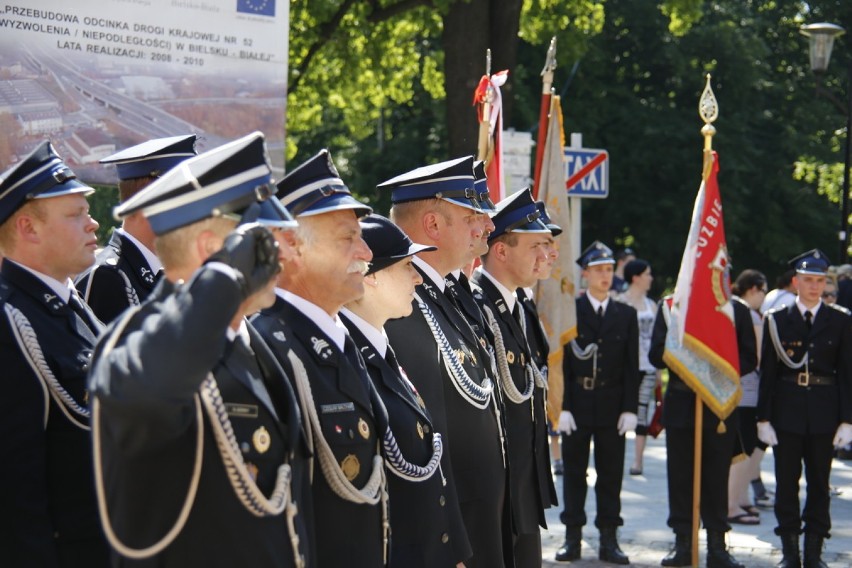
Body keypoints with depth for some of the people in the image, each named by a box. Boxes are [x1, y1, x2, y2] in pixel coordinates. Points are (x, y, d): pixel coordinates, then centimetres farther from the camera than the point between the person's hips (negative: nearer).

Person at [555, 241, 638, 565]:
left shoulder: (626, 315, 8)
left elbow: (632, 366, 6)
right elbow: (560, 362, -2)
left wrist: (629, 409, -2)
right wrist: (561, 407, -9)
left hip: (612, 408, 2)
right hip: (576, 406, -2)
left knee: (611, 475, 5)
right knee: (574, 473, 5)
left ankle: (609, 539, 10)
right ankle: (573, 537, 10)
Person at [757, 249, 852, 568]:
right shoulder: (777, 320, 2)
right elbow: (768, 372, 2)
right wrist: (763, 418, -3)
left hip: (824, 412, 0)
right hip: (786, 410, 0)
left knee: (819, 482, 6)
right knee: (786, 482, 3)